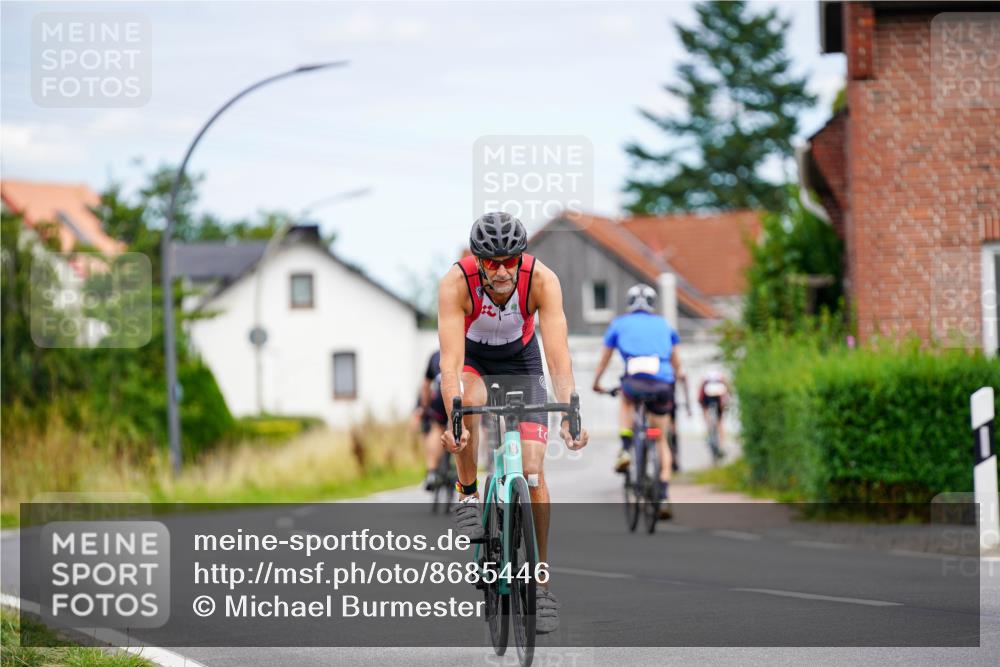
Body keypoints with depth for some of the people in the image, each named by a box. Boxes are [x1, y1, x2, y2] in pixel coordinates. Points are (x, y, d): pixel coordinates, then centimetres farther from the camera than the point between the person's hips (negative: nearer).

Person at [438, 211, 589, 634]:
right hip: (471, 358, -1)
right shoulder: (456, 284, -34)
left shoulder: (542, 280, -31)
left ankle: (541, 581, -1)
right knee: (470, 401, -38)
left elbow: (558, 354, -36)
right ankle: (467, 493, -14)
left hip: (520, 359, 1)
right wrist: (453, 422, -52)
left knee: (532, 470, -10)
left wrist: (569, 416, -49)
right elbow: (450, 360, -40)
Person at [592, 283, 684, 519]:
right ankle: (664, 496, 5)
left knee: (626, 400, 35)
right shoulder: (663, 324, 26)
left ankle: (625, 450, 15)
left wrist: (596, 382, 47)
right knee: (661, 440, 15)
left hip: (635, 380, -2)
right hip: (663, 383, 2)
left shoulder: (620, 323, 21)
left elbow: (604, 358, 31)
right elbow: (676, 360, 37)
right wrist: (677, 376, 56)